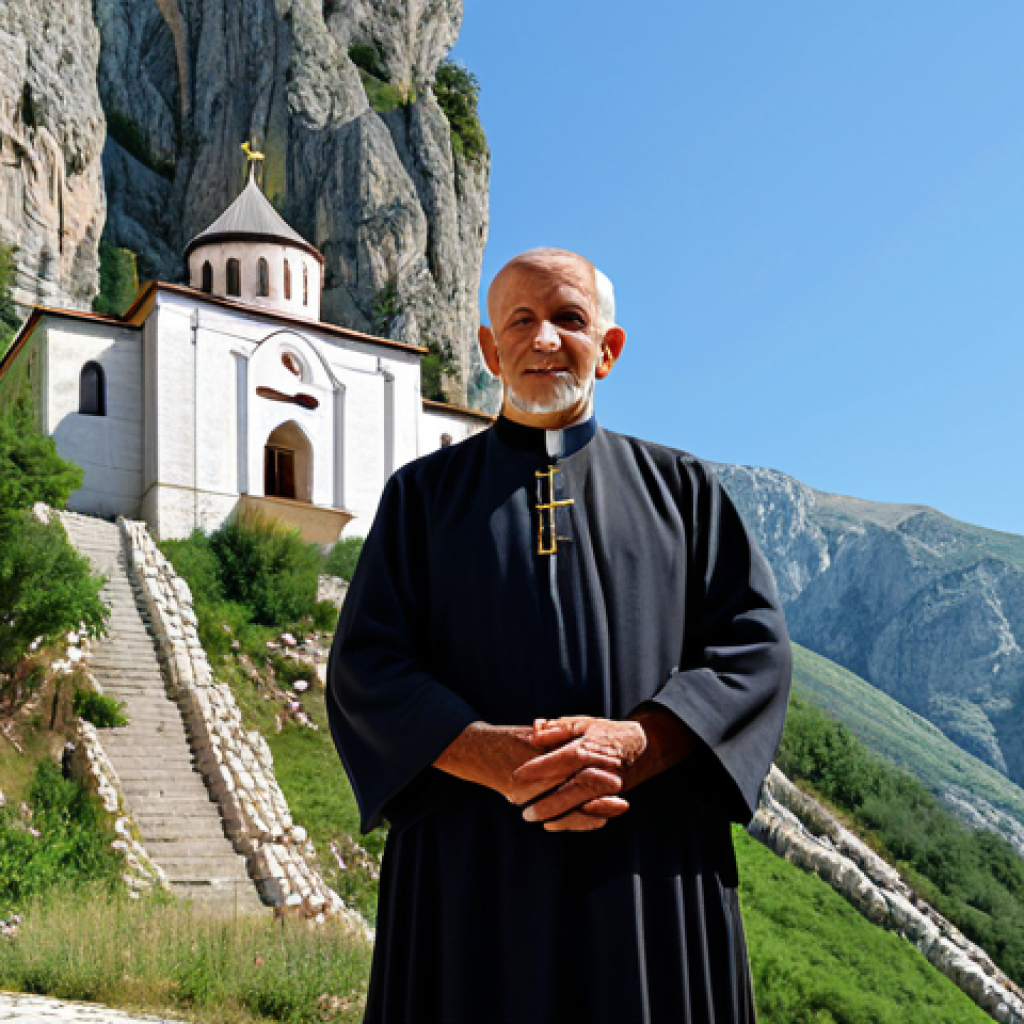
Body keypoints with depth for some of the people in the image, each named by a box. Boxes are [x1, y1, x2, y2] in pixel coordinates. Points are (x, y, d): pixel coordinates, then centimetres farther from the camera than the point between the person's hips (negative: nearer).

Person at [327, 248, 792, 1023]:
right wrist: (491, 757, -17)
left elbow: (754, 647, 1)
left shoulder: (681, 489, 11)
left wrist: (633, 745, -17)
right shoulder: (425, 494, 10)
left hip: (648, 875, 1)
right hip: (474, 873, 0)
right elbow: (365, 666, 0)